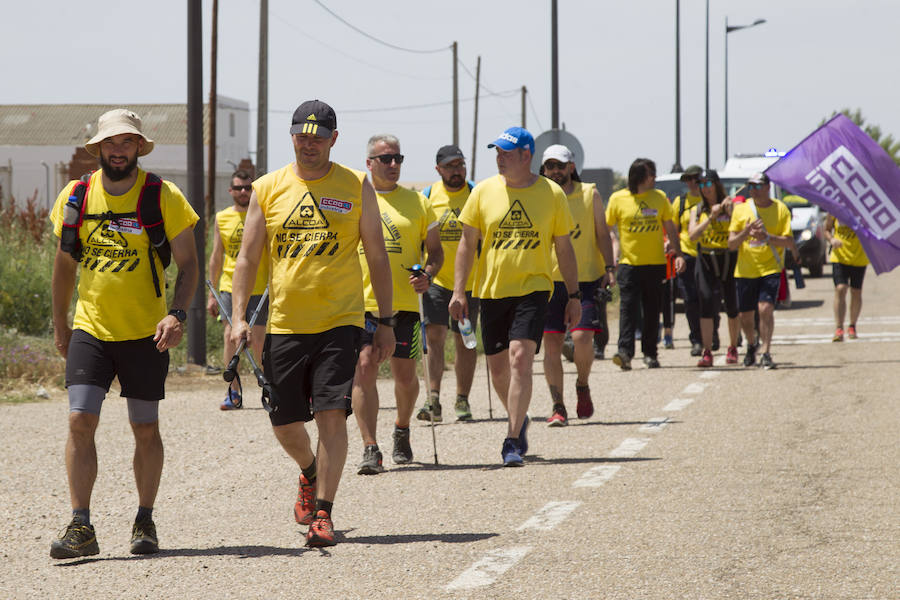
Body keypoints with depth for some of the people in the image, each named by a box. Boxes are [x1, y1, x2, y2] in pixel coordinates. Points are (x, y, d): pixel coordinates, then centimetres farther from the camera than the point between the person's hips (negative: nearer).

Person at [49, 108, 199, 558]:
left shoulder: (163, 197, -6)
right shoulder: (76, 196, 3)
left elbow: (187, 263, -3)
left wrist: (177, 314, -18)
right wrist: (59, 323, 16)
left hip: (145, 333, -1)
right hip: (90, 329, 1)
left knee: (146, 429, 5)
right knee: (80, 421, -11)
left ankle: (145, 521, 21)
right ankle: (81, 528, -9)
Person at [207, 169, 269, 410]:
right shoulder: (221, 218, 8)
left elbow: (273, 254, 2)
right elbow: (216, 258, 13)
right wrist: (212, 294, 10)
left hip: (259, 288, -2)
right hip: (230, 287, 2)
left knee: (258, 339, -1)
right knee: (230, 336, -6)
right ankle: (233, 393, -2)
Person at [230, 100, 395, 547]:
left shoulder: (355, 186, 3)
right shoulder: (268, 188, 6)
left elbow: (376, 255, 7)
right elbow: (247, 258, 8)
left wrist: (385, 322, 4)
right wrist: (238, 317, -3)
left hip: (340, 321, -2)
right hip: (285, 324, 2)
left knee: (331, 414, -14)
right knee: (284, 423, 7)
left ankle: (323, 514, -7)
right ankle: (310, 474, 39)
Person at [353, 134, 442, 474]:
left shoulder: (417, 203, 8)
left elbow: (435, 250, 11)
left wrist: (427, 276, -8)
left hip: (404, 302, 1)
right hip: (361, 302, -1)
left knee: (405, 374, 7)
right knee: (364, 368, -12)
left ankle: (402, 431, 35)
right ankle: (370, 449, -11)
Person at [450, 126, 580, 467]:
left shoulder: (551, 194, -1)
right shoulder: (484, 192, 2)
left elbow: (564, 248, 7)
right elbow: (467, 243, 5)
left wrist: (574, 295, 7)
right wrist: (459, 290, -3)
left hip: (533, 288, -3)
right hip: (492, 290, 3)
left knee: (520, 359, -18)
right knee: (498, 367, 11)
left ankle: (512, 440, -15)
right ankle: (519, 420, 38)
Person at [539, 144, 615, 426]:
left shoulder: (589, 194, 6)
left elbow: (602, 233, 9)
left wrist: (609, 268, -2)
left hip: (586, 279, -1)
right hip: (549, 280, 1)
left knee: (582, 337, -13)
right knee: (551, 344, -3)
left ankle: (582, 386, 16)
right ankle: (558, 407, 3)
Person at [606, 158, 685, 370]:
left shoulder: (660, 198, 7)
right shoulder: (618, 199, -1)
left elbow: (670, 228, 12)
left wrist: (678, 253, 3)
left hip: (655, 263, 3)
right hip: (629, 263, -3)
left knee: (652, 310, 7)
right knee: (628, 307, -12)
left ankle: (650, 353, 16)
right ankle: (625, 352, -19)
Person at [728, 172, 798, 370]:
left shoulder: (780, 209, 0)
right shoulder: (741, 209, 5)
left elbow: (788, 241, -5)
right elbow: (731, 244, 3)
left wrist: (766, 237, -20)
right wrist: (746, 233, -17)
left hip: (770, 269, -2)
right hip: (745, 270, 3)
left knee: (765, 309, -20)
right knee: (745, 316, 8)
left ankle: (766, 353, -14)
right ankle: (751, 346, 37)